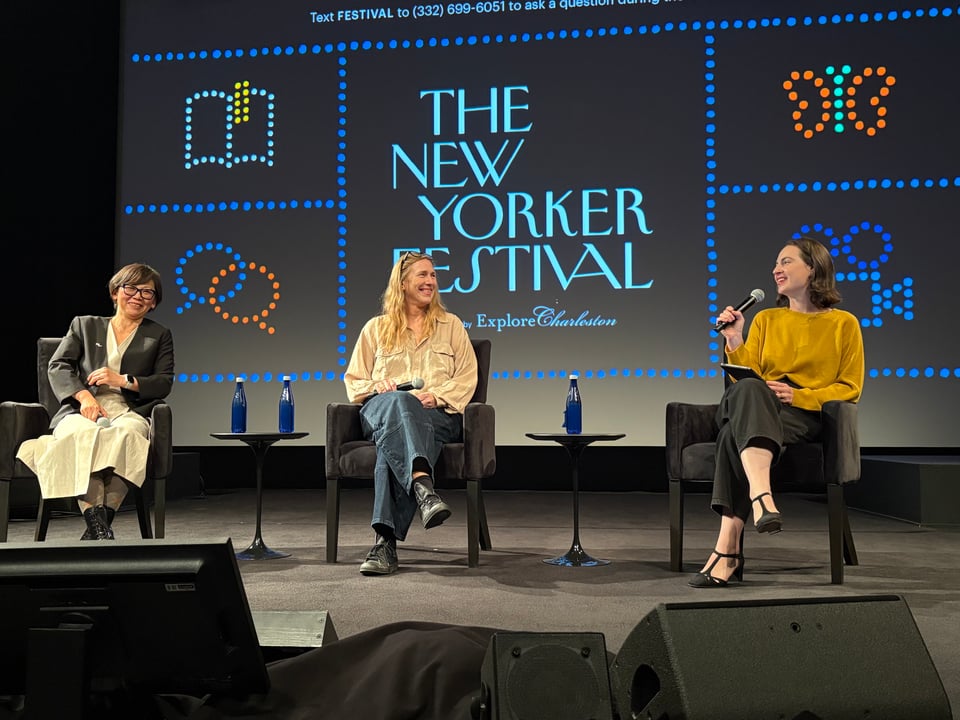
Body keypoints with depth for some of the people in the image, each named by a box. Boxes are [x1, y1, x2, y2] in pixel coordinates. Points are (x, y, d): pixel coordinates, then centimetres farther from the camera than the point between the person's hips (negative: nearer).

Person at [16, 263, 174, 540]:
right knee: (83, 435, -38)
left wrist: (122, 380, -5)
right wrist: (83, 395, -8)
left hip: (129, 413, 0)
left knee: (126, 434, -39)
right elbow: (57, 366, 11)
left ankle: (101, 522, -42)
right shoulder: (84, 325, 25)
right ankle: (97, 523, -46)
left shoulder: (159, 336, 24)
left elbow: (164, 384, 12)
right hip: (81, 412, 0)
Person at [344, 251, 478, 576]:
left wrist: (436, 396, -10)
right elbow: (353, 379, 20)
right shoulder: (376, 328, 22)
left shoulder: (451, 324, 21)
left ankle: (386, 540, -49)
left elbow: (467, 378, 11)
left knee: (393, 437, -38)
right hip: (381, 410, 0)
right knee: (398, 401, -41)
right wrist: (376, 386, -4)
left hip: (439, 415, 0)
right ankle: (424, 488, -64)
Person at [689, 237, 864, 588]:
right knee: (746, 390, -38)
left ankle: (728, 549, -43)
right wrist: (734, 340, -8)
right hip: (757, 412, 3)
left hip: (805, 416, -3)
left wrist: (798, 396, -11)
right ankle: (762, 498, -55)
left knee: (736, 434, -36)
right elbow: (749, 377, 8)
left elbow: (850, 388, 4)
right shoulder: (766, 319, 20)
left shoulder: (843, 323, 10)